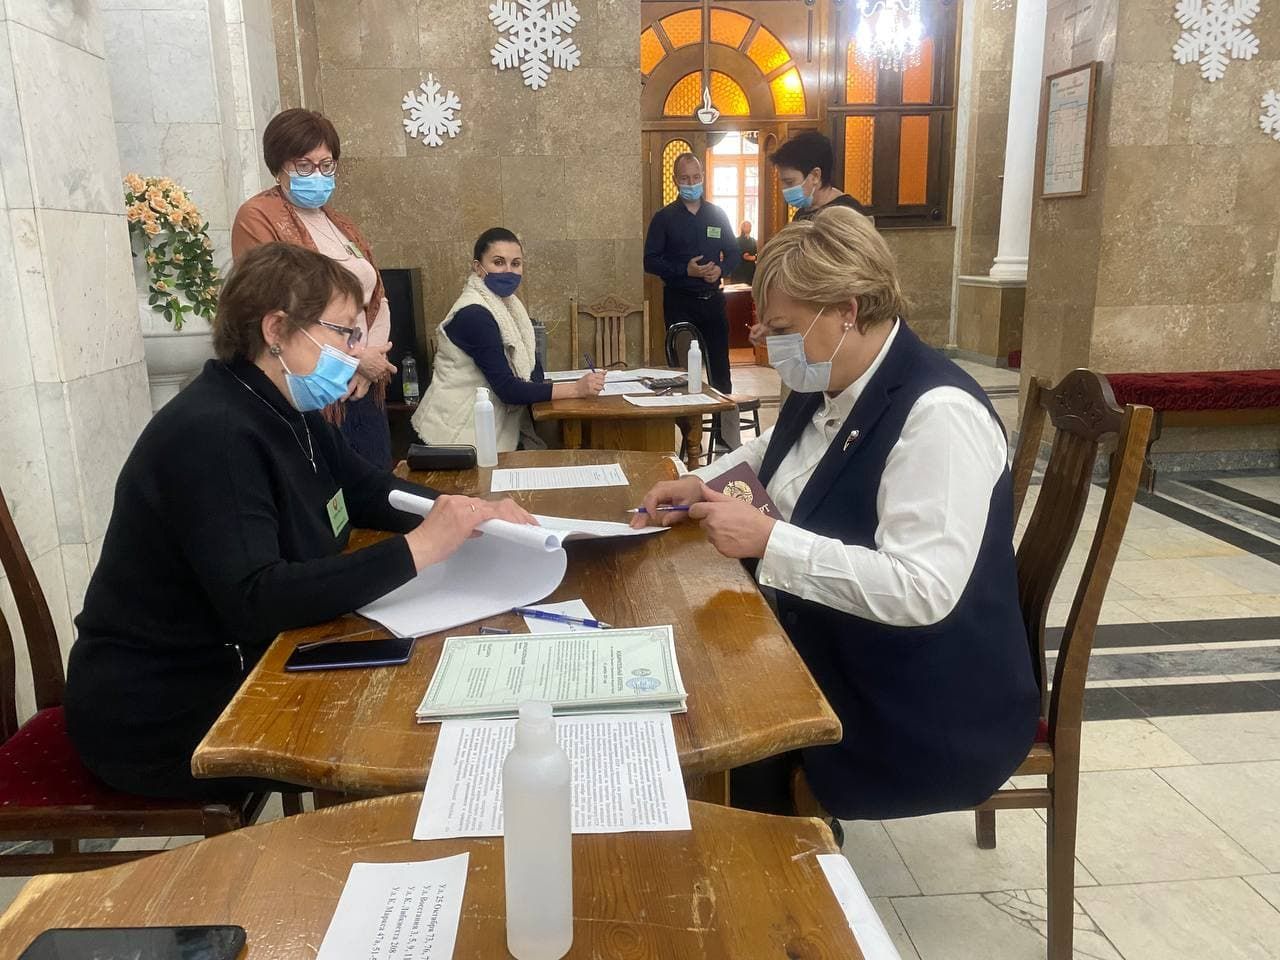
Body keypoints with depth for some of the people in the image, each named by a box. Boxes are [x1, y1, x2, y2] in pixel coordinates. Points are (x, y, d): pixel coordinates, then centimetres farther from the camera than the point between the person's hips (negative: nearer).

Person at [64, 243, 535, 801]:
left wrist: (467, 515, -7)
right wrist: (417, 549, -35)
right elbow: (256, 601, -35)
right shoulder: (211, 434, -26)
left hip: (244, 667, 9)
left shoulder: (291, 415, 3)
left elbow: (372, 492, 12)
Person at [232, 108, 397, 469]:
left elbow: (377, 300, 16)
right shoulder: (258, 217, -6)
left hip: (363, 390, 7)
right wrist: (356, 358, -12)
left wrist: (371, 359, -3)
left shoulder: (339, 223, 19)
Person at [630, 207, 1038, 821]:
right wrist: (702, 484, 7)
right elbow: (776, 452, 25)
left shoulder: (938, 413, -25)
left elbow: (922, 590, -33)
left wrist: (768, 538, -30)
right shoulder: (824, 388, 3)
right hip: (828, 641, 8)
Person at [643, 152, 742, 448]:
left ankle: (729, 433, 12)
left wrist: (721, 269, -11)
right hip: (679, 302, -2)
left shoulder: (717, 215, 8)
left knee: (720, 367, 4)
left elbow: (733, 253, 11)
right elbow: (651, 261, -5)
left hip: (713, 299, 2)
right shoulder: (664, 218, 0)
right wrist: (686, 270, -17)